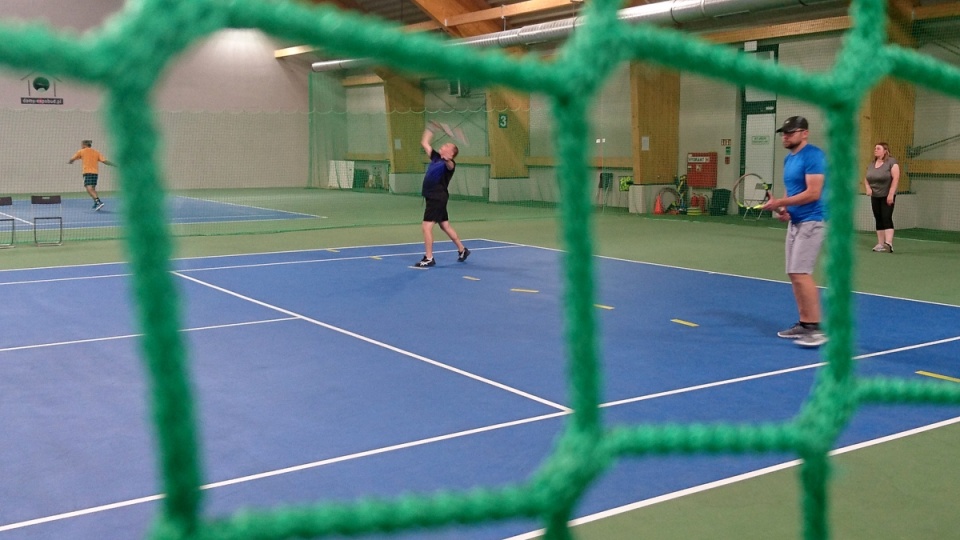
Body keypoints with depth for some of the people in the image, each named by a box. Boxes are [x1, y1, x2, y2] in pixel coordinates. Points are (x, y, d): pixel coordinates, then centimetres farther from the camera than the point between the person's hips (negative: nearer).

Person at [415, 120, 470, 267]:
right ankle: (462, 250, 30)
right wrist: (431, 128, 19)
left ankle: (428, 258, -8)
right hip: (433, 198, 9)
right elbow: (424, 143, 19)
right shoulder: (435, 157, 11)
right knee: (445, 225, 17)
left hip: (438, 198, -9)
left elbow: (450, 165, -38)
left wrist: (447, 160, -58)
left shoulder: (449, 164, -12)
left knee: (426, 226, -13)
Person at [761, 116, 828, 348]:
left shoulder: (813, 156, -14)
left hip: (811, 222, -9)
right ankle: (804, 323, 16)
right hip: (795, 222, 9)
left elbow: (813, 193, -21)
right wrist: (784, 210, 2)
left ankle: (817, 327, -12)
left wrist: (780, 203, -20)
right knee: (795, 274, 9)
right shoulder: (789, 159, 14)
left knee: (800, 273, -15)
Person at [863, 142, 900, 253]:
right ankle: (880, 244, 11)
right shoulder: (871, 164, 11)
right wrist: (867, 187, -5)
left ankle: (889, 244, -20)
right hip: (875, 196, 6)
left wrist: (891, 194, -22)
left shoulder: (891, 162, -9)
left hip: (887, 196, -6)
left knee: (886, 218, -13)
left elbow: (896, 178, -16)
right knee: (878, 220, 8)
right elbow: (866, 179, 17)